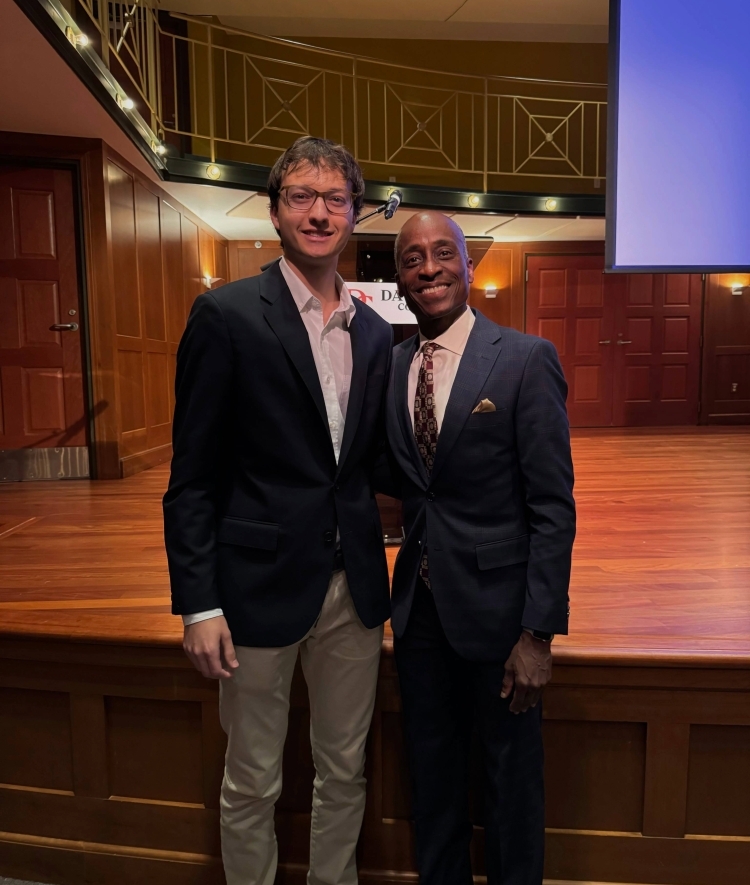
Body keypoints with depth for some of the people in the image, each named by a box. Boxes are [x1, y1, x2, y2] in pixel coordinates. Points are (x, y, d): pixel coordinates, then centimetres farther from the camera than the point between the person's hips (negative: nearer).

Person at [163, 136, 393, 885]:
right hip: (261, 584, -4)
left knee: (344, 769, 21)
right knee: (252, 781, 15)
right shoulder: (226, 315, -8)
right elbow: (192, 476, -9)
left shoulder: (374, 333, 8)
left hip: (354, 585, 5)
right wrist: (198, 605, -11)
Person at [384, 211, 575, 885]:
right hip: (419, 602, 5)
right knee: (431, 767, 22)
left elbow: (553, 507, -13)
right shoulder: (390, 367, 4)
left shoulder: (527, 360, -11)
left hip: (496, 602, -4)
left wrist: (540, 632, -15)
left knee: (511, 771, 16)